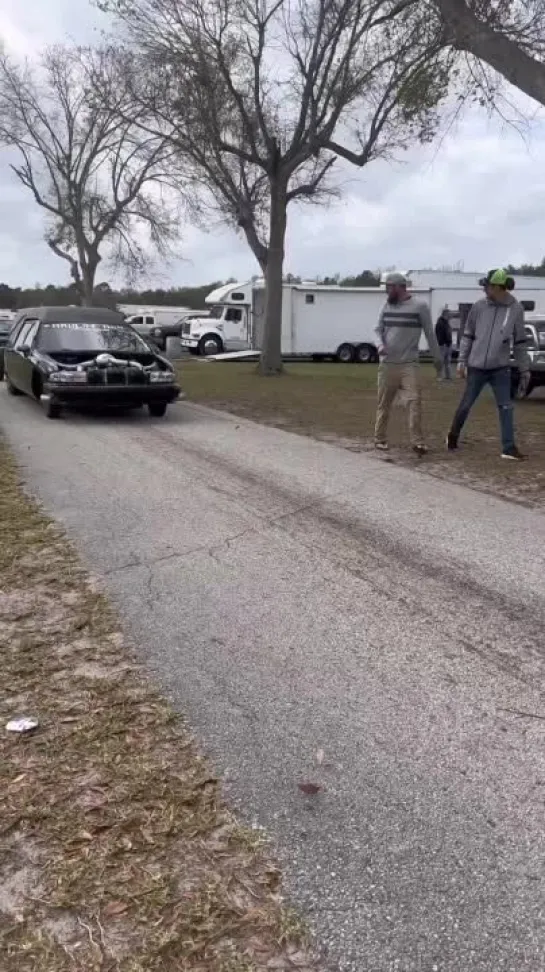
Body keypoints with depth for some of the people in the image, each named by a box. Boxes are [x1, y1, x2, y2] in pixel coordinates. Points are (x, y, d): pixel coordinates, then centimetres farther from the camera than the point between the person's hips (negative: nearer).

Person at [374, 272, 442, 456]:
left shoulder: (420, 306, -3)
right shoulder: (387, 306, 8)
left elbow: (429, 333, 3)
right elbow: (379, 329, 14)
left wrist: (437, 357, 10)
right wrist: (380, 344, -8)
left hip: (409, 364, -3)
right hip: (387, 364, 4)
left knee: (415, 401, -12)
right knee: (384, 403, 8)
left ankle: (417, 442, -8)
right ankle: (380, 439, 20)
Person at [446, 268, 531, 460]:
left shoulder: (516, 309, -2)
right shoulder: (479, 307, -2)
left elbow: (519, 343, 4)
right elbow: (468, 336, 6)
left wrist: (524, 369, 4)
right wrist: (462, 360, -1)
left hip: (501, 369, 0)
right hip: (476, 367, 0)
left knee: (505, 408, -2)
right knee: (466, 405, 8)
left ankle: (509, 448, 1)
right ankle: (453, 435, 29)